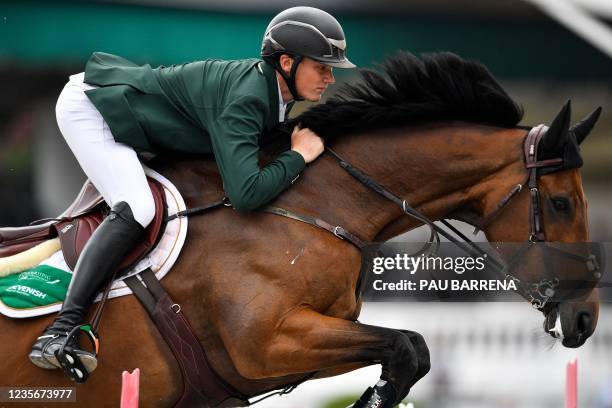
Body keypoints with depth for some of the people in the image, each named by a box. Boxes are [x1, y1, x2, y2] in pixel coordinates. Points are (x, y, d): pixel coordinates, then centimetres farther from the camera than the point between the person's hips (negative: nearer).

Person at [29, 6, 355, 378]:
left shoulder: (264, 83, -4)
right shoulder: (246, 98, -31)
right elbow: (246, 194, -40)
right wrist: (299, 155, -26)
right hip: (87, 106, -10)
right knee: (136, 210, -25)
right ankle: (61, 330, -31)